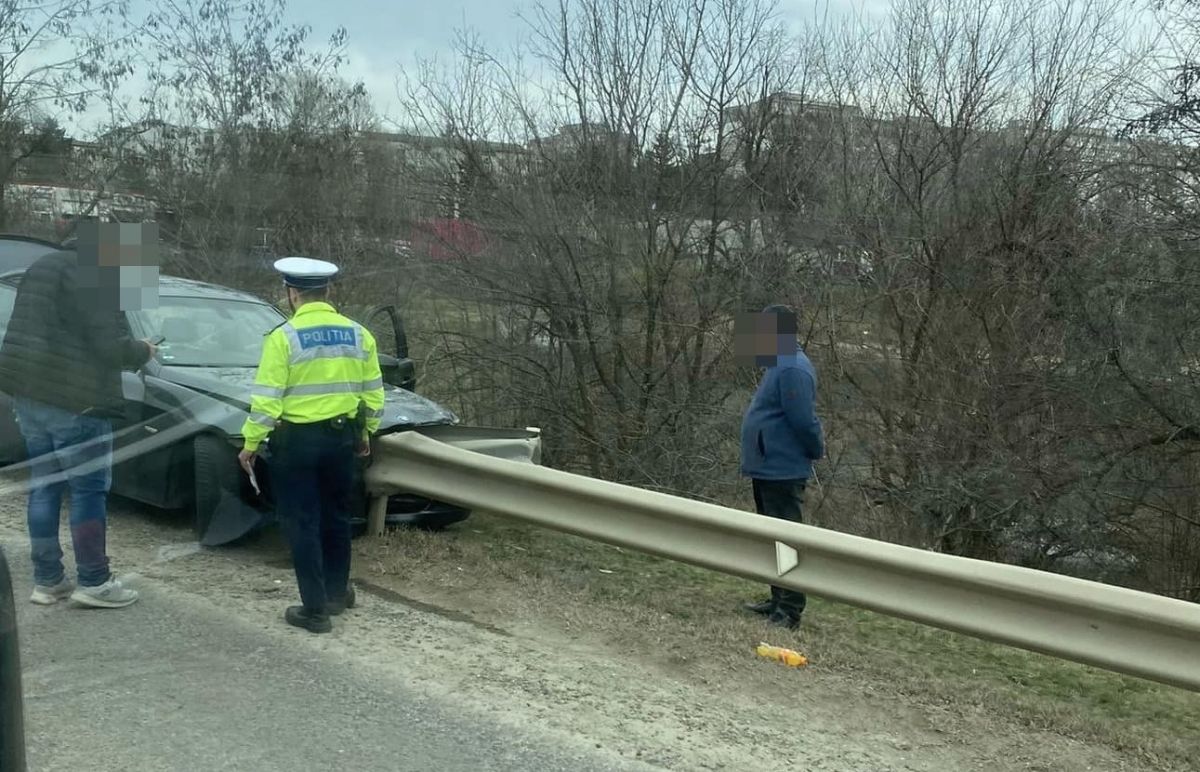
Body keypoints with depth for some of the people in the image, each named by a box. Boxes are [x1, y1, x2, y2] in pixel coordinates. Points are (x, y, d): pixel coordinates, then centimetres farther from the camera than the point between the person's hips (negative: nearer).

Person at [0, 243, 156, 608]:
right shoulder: (97, 279, -12)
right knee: (89, 490, 0)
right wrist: (143, 351, 1)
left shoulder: (43, 267, 17)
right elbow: (111, 346, -19)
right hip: (74, 400, -9)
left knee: (44, 486, 13)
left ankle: (46, 580, 19)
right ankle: (93, 582, 5)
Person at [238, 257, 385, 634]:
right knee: (335, 517, 20)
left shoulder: (284, 337, -12)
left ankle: (315, 609, 4)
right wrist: (366, 432, 21)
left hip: (296, 440, -5)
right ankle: (337, 592, 30)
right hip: (342, 437, 5)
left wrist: (250, 443, -5)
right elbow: (373, 393, 8)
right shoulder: (358, 334, 3)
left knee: (303, 525, 3)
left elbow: (267, 400, -14)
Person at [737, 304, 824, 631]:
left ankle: (789, 613, -1)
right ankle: (779, 601, 27)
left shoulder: (792, 369, -19)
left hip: (782, 472, -11)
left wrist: (816, 452, -9)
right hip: (770, 469, 11)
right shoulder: (781, 365, 14)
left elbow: (804, 420, -23)